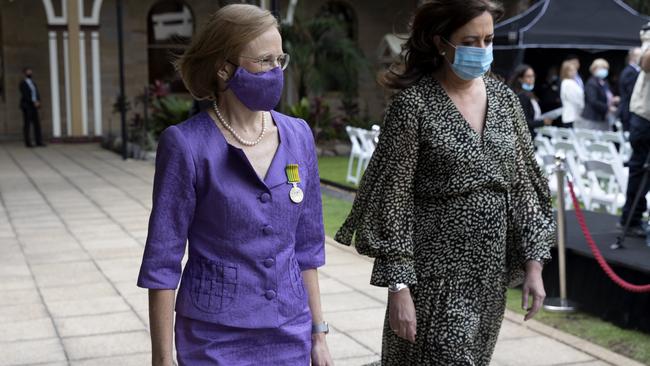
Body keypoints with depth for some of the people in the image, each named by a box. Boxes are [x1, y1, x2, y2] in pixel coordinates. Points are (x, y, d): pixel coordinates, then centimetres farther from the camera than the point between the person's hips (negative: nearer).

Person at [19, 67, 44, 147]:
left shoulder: (33, 83, 16)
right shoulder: (22, 83, -8)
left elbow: (37, 94, 10)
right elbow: (25, 95, -17)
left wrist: (38, 102, -9)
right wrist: (34, 102, -20)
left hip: (33, 106, 7)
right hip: (26, 106, -7)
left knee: (37, 124, 3)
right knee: (27, 124, -4)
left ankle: (39, 142, 4)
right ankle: (28, 143, -1)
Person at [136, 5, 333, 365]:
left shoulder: (298, 136, 1)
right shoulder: (188, 145, -13)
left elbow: (305, 245, 8)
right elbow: (162, 261, -10)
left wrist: (318, 332, 8)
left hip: (290, 335, 4)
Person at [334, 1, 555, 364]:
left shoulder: (504, 97, 5)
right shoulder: (415, 102, -11)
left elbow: (524, 183, 9)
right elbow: (393, 199, -12)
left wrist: (534, 263, 3)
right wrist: (398, 285, -15)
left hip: (492, 272, 5)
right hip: (437, 274, -5)